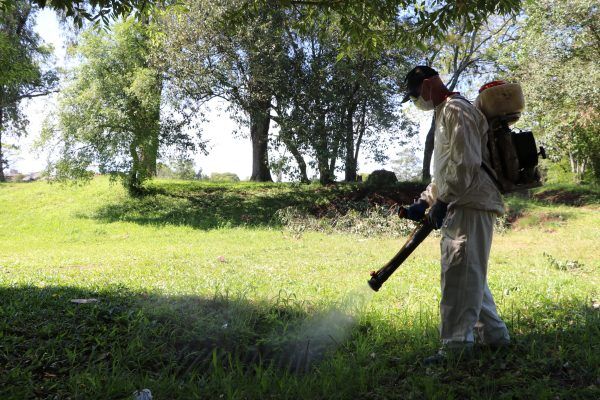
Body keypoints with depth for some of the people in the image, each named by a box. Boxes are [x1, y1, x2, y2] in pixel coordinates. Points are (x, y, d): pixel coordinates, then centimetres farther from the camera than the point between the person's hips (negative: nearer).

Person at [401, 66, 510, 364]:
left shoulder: (456, 110, -9)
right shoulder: (444, 114, 24)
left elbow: (464, 164, -20)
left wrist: (442, 201, -17)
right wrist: (425, 201, 19)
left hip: (470, 205, -11)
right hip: (460, 207, 11)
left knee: (459, 274, -11)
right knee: (470, 274, 16)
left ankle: (456, 347, -8)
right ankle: (494, 334, 26)